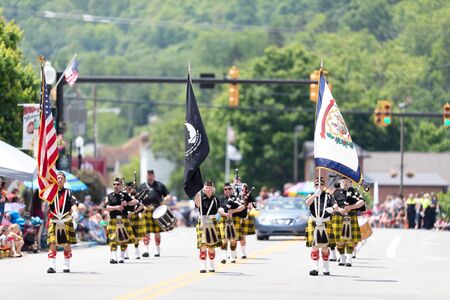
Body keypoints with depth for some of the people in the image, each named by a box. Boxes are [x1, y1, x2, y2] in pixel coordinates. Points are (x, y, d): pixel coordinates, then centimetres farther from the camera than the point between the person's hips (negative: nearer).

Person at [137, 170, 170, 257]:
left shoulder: (160, 185, 12)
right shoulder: (142, 186, 14)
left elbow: (168, 196, 11)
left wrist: (164, 200, -8)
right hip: (146, 211, 0)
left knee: (157, 232, 4)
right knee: (146, 232, -8)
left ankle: (158, 250, 13)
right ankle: (146, 250, -8)